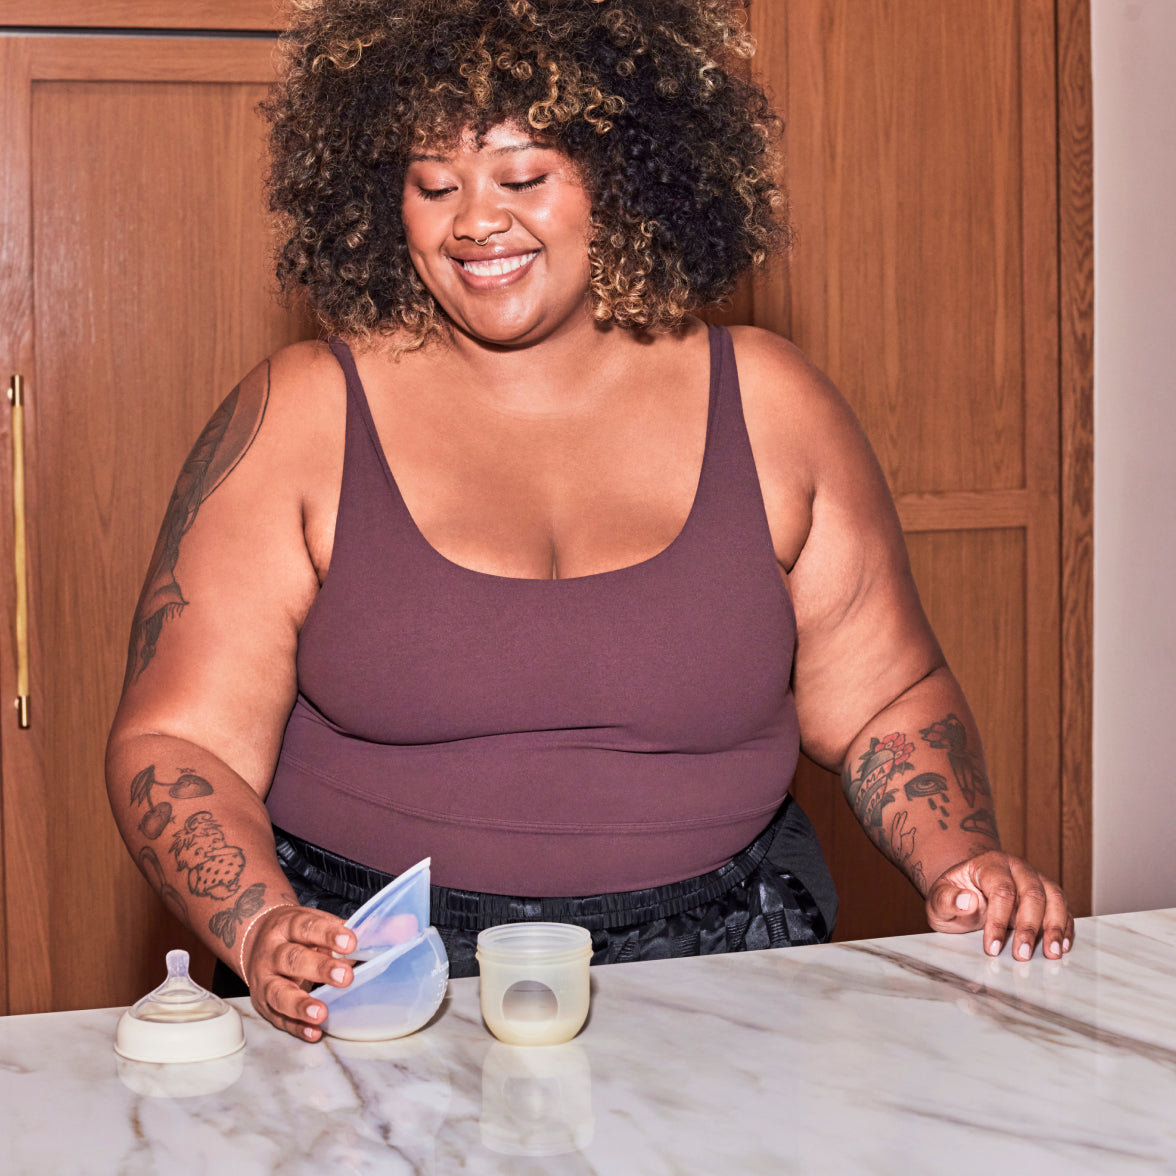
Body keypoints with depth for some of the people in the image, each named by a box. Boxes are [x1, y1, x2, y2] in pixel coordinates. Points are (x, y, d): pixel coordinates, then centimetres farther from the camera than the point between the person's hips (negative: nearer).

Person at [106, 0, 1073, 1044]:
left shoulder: (766, 401, 9)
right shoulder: (298, 416, 3)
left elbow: (885, 703, 15)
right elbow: (177, 744, 1)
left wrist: (962, 863, -2)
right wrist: (266, 935, -16)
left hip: (721, 966, 2)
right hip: (378, 992, -1)